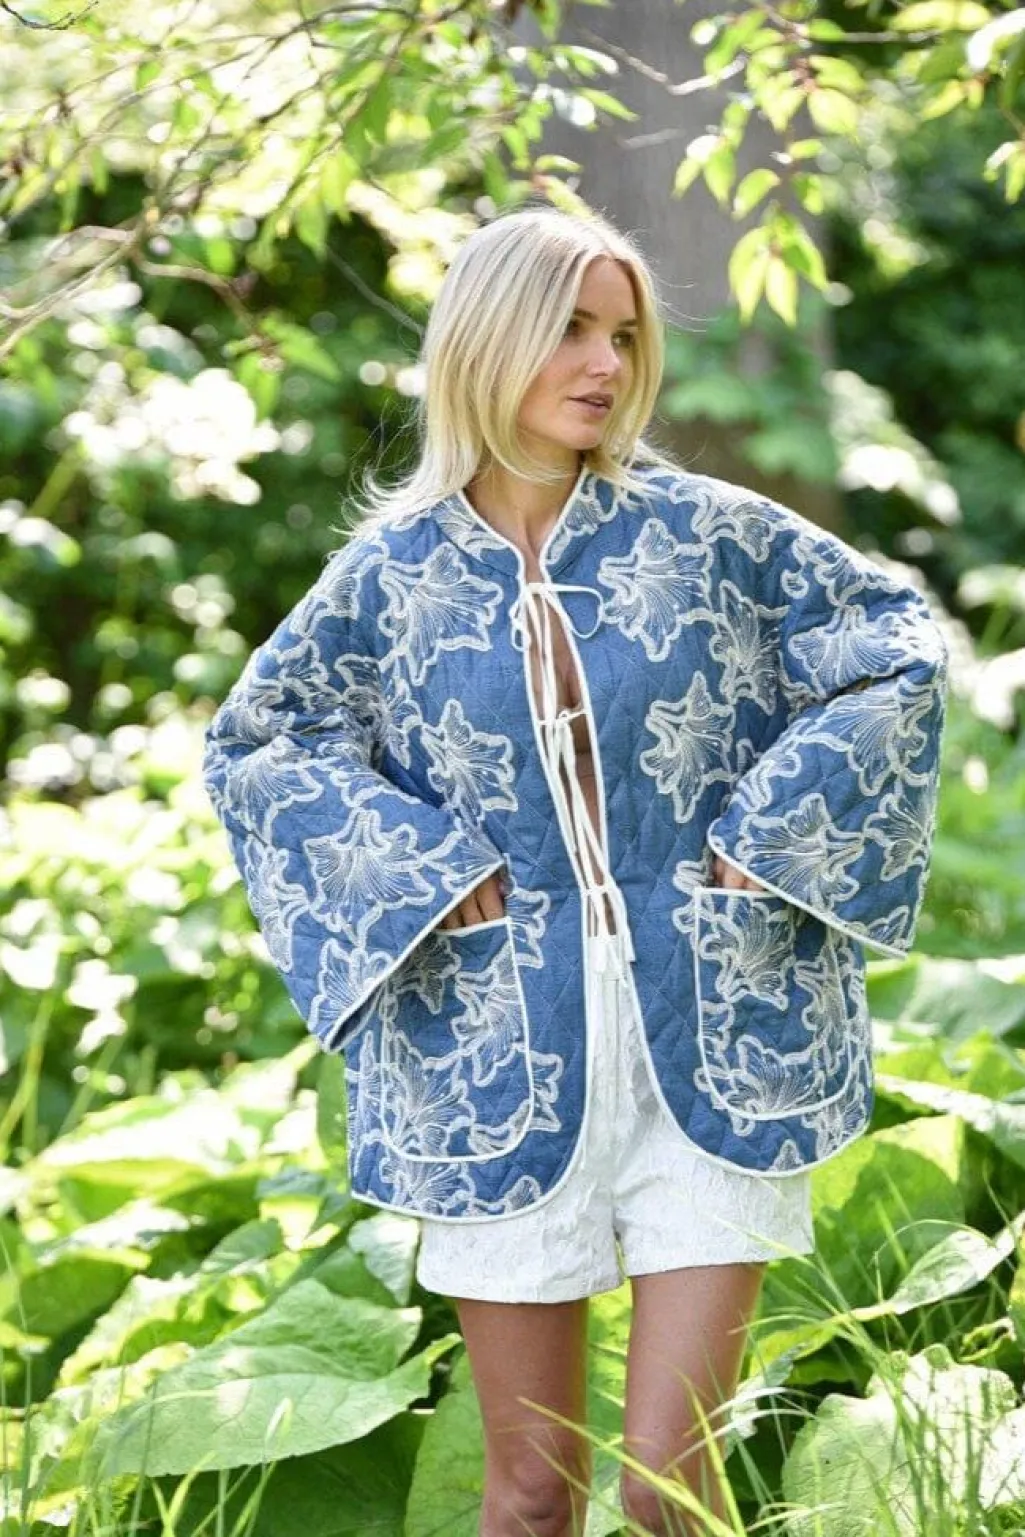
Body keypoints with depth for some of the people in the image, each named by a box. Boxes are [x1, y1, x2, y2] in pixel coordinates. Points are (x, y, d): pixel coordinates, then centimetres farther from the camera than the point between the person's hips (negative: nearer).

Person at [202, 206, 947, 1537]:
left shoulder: (710, 533, 0)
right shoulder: (393, 573, 2)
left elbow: (897, 653, 4)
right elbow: (251, 743, 10)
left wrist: (767, 834, -5)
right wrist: (416, 868, -4)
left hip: (717, 1057, 0)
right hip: (505, 1072, 1)